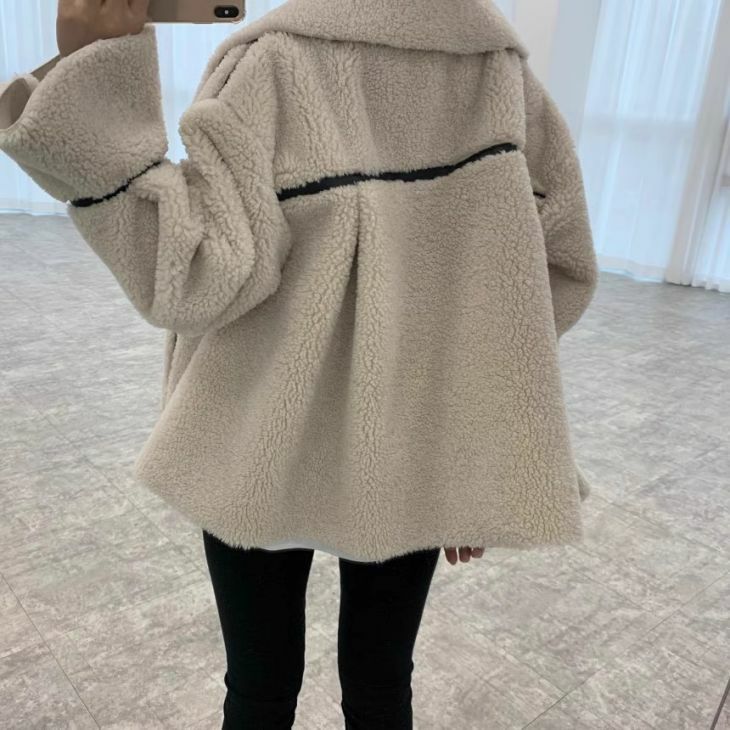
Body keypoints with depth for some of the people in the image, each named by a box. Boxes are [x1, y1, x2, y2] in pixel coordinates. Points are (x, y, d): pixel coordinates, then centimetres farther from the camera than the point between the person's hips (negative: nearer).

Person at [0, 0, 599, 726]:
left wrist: (88, 74, -18)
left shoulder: (275, 64, -15)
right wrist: (482, 455, 6)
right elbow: (560, 271, -1)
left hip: (266, 452, -3)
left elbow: (194, 278, -20)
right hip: (414, 458, 4)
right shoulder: (505, 70, -2)